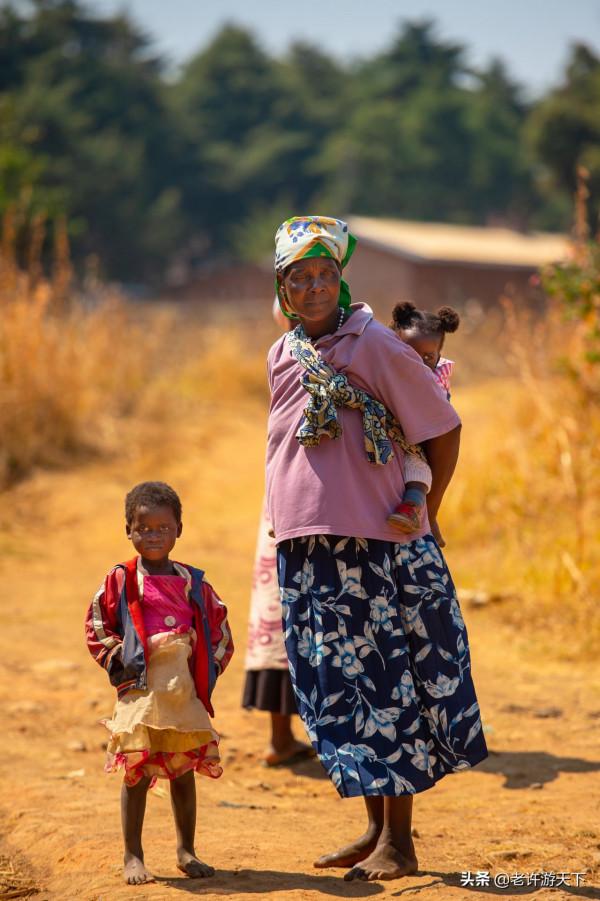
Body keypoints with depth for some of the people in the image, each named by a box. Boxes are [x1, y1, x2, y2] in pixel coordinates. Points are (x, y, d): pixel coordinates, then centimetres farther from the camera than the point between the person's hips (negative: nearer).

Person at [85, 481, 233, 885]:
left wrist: (210, 667, 3)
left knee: (184, 771, 10)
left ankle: (187, 851, 20)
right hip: (140, 690, -3)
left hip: (185, 691, 3)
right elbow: (96, 626, 4)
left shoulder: (194, 583, 7)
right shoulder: (120, 581, 0)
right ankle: (133, 856, 6)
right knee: (137, 773, -2)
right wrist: (117, 660, -5)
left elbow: (219, 626, 13)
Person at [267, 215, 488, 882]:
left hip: (372, 547, -6)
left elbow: (443, 430, -1)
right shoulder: (281, 357, 11)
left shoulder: (376, 347, -7)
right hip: (302, 546, 6)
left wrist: (424, 516, 4)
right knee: (337, 692, 9)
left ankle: (398, 842, 3)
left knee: (384, 688, -3)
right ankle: (375, 828, 20)